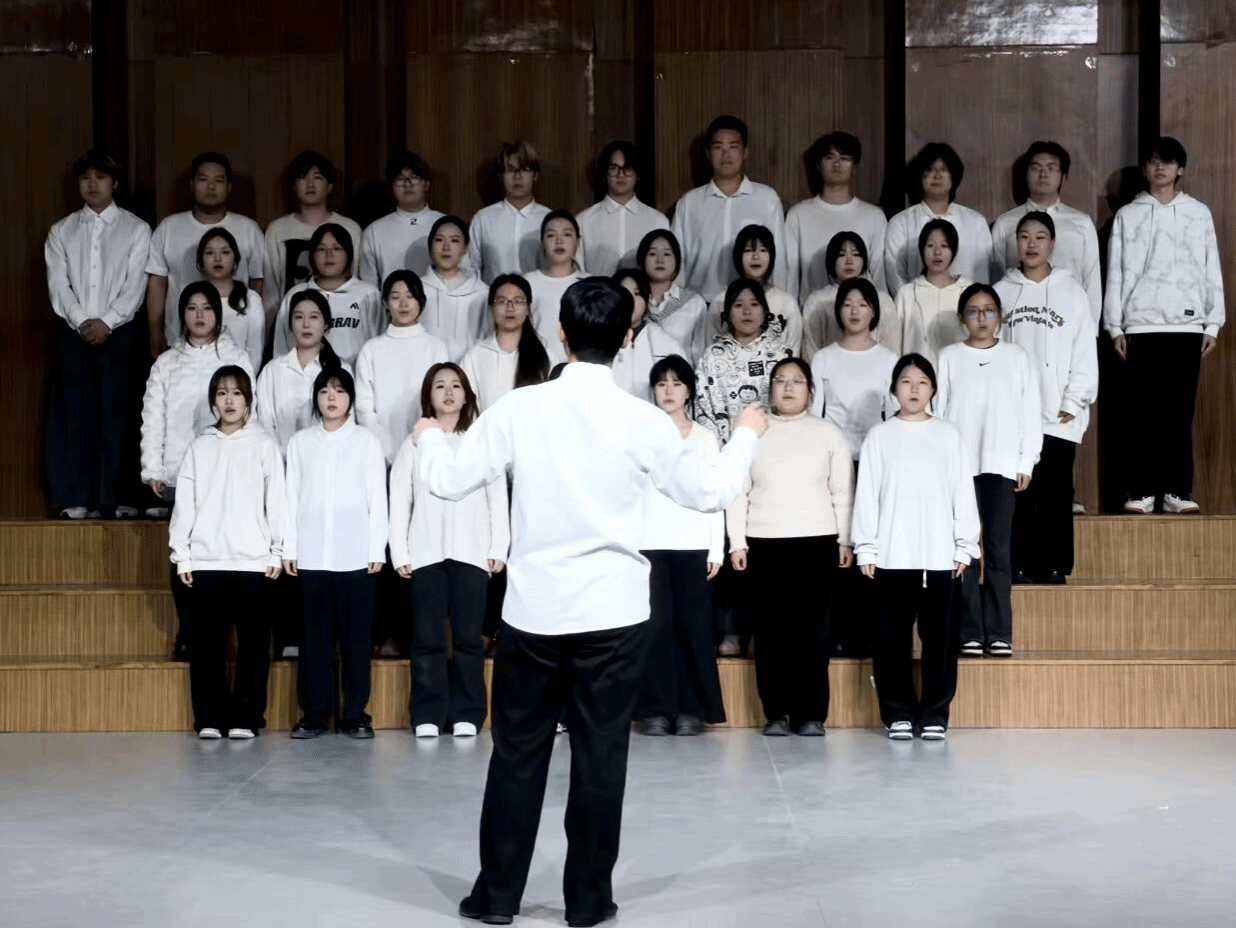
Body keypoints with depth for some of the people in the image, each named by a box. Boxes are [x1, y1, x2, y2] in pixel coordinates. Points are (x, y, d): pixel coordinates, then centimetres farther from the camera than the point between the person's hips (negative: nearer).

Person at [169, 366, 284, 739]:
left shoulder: (263, 445, 5)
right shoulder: (200, 447, 10)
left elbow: (276, 499, 1)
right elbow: (185, 502, 8)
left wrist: (278, 551, -3)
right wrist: (181, 554, 3)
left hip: (252, 559, -2)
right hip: (206, 560, 2)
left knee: (252, 640, -1)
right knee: (206, 642, 3)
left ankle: (246, 717, 6)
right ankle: (209, 718, 10)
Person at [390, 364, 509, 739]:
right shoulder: (413, 443, 11)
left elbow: (498, 498, 5)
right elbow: (400, 501, 7)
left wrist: (499, 548, -3)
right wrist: (399, 553, -1)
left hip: (471, 552, 0)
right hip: (425, 553, 1)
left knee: (468, 636, -1)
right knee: (427, 637, 0)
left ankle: (466, 715, 5)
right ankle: (427, 716, 4)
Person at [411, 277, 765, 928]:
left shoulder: (518, 409, -6)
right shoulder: (642, 420, -7)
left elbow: (448, 481, 2)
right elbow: (710, 493, 2)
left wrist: (429, 437, 24)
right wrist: (746, 435, 20)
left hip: (532, 610, 1)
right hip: (612, 613, -1)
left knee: (517, 752, 11)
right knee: (600, 757, 7)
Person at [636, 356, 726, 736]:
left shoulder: (705, 437, 10)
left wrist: (717, 549, 1)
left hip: (693, 544, 1)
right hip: (648, 543, -1)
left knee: (693, 624, -1)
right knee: (654, 624, -5)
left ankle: (692, 709, 5)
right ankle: (656, 709, 1)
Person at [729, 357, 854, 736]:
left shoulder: (829, 433, 9)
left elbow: (842, 492, 8)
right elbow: (738, 492, 6)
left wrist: (845, 539, 2)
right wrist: (737, 542, 0)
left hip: (817, 540, 0)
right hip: (764, 542, 0)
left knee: (811, 627, -3)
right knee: (771, 628, -1)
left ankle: (811, 713, 1)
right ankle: (776, 712, 5)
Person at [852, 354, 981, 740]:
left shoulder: (949, 435, 8)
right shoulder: (879, 436, 6)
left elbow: (963, 493, 7)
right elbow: (867, 495, 4)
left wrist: (965, 545, 1)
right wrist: (866, 549, -2)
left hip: (940, 554, 0)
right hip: (891, 554, 0)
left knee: (939, 635, 0)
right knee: (892, 636, 1)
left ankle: (935, 713, 7)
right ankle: (898, 712, 9)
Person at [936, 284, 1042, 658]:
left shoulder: (1017, 357, 8)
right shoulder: (949, 358, 7)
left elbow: (1030, 412, 7)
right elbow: (939, 411, 4)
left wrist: (1027, 462, 1)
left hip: (1002, 465, 0)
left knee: (999, 549, -1)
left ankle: (999, 633, 3)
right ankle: (969, 633, 2)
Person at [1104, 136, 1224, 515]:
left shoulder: (1199, 213, 10)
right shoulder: (1127, 215, 9)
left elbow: (1212, 271, 9)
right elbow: (1116, 273, 7)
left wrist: (1213, 324, 2)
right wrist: (1114, 327, 1)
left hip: (1187, 324, 0)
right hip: (1141, 325, 0)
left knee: (1180, 411, -1)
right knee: (1145, 411, -2)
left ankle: (1178, 490, 2)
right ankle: (1141, 491, 0)